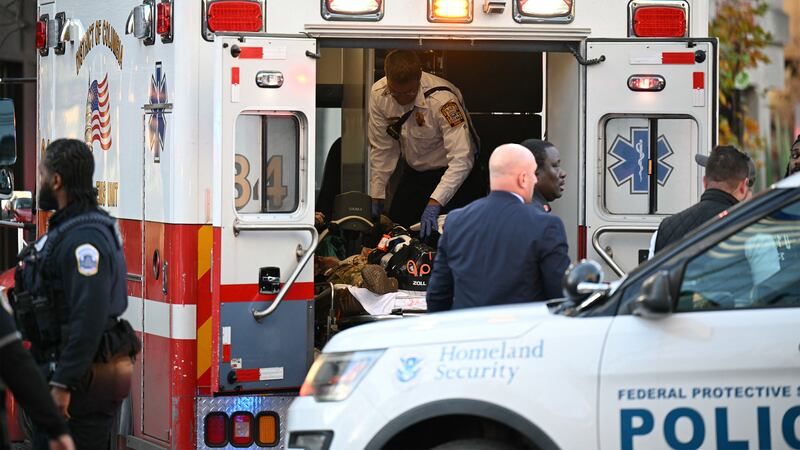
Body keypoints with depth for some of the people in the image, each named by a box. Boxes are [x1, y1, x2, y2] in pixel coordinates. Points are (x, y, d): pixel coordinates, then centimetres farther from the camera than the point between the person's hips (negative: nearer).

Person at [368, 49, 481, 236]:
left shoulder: (442, 99, -34)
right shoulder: (378, 94, -17)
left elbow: (461, 159, -38)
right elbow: (382, 148, -5)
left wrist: (434, 203, -46)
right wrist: (376, 197, -8)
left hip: (452, 173, -5)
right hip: (414, 171, 5)